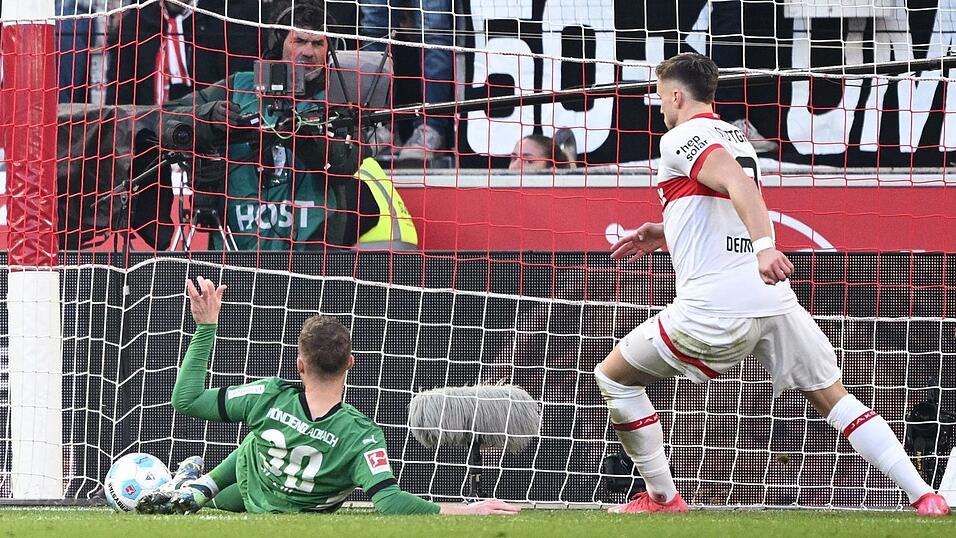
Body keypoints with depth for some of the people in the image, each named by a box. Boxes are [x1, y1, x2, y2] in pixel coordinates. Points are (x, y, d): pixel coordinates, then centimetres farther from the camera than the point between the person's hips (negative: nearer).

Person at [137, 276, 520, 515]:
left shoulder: (268, 398, -35)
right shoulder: (361, 434, -41)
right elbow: (388, 503, -48)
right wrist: (464, 511, -48)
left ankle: (196, 490, 28)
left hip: (250, 488, 0)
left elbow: (185, 400, -27)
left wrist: (205, 328, -22)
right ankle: (199, 495, 28)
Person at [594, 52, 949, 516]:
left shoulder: (681, 138, -3)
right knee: (834, 398, 12)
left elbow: (736, 181, -23)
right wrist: (665, 234, 40)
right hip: (772, 299, 7)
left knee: (613, 378, 12)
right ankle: (924, 497, -3)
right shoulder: (735, 138, 22)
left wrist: (764, 246, -38)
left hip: (714, 310, -7)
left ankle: (662, 498, 13)